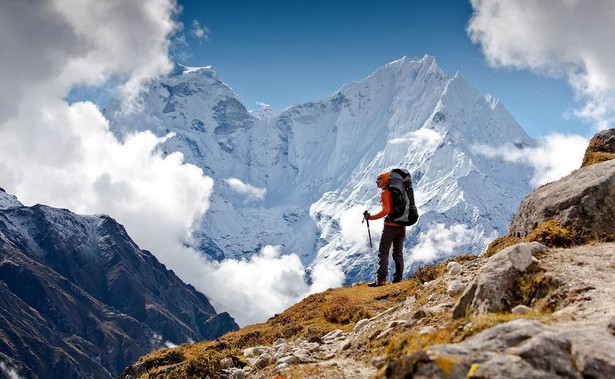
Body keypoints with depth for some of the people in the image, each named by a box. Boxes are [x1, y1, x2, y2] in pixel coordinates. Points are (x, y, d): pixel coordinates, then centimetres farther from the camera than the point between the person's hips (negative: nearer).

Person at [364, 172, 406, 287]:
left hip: (391, 225, -7)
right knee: (398, 253, 11)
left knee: (383, 252, -4)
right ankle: (398, 278, 9)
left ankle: (381, 279, -11)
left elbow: (386, 210, -20)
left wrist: (371, 217, -16)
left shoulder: (385, 193, -9)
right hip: (402, 225, 7)